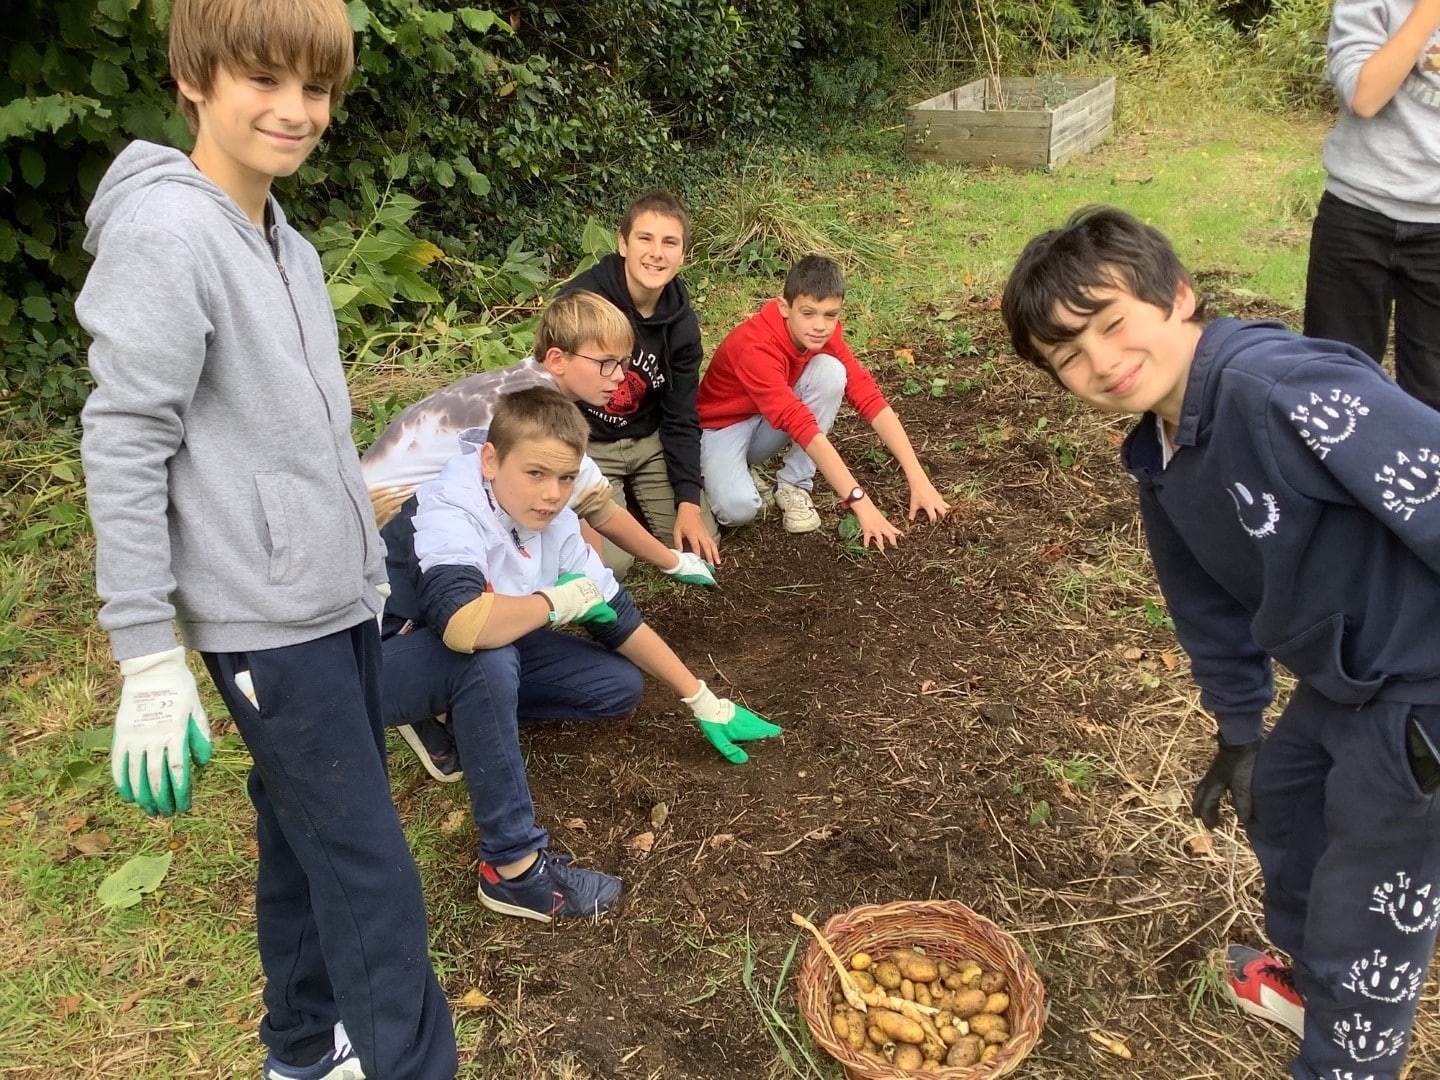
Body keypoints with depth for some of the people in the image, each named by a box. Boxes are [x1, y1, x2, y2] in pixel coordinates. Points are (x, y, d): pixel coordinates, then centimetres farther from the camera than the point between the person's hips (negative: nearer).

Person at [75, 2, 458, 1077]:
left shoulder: (287, 243, 10)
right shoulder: (165, 237, -16)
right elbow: (123, 453, -18)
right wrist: (148, 663, -18)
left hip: (341, 600, 8)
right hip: (267, 624, -8)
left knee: (310, 847, 19)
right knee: (373, 876, -3)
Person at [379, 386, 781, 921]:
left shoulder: (555, 523, -9)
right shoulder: (447, 515, -31)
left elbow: (620, 618, 0)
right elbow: (462, 624, -51)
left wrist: (702, 701, 3)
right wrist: (558, 601, -32)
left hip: (490, 658, 7)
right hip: (390, 669, -7)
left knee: (619, 686, -4)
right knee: (487, 657, -40)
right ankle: (512, 867, -29)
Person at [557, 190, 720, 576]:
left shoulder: (681, 320, -6)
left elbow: (681, 416, -1)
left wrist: (688, 502, -9)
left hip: (649, 441, 5)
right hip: (586, 445, -4)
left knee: (700, 545, -5)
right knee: (611, 561, -19)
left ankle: (632, 494, 22)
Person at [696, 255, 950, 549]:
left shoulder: (823, 334, -15)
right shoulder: (755, 347, -35)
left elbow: (870, 398, -18)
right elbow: (800, 424, -43)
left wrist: (918, 479, -27)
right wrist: (860, 502, -49)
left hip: (771, 427, 6)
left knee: (831, 371, -22)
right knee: (738, 508, -36)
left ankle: (793, 484, -9)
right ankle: (734, 475, 2)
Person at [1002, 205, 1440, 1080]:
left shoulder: (1278, 387, -29)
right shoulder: (1160, 462, 2)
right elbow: (1214, 601, 15)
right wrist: (1239, 731, 23)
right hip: (1349, 678, 10)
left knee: (1367, 924, 6)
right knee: (1278, 798, 31)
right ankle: (1314, 981, 59)